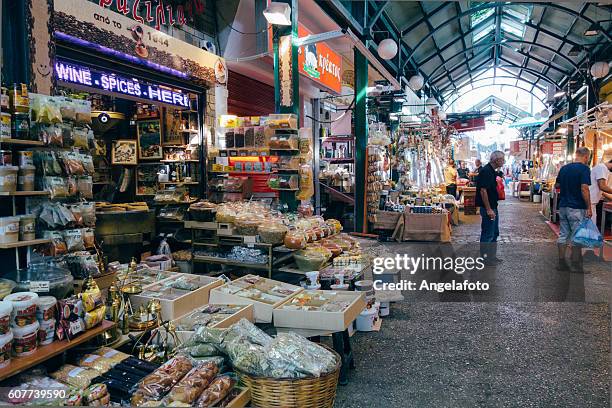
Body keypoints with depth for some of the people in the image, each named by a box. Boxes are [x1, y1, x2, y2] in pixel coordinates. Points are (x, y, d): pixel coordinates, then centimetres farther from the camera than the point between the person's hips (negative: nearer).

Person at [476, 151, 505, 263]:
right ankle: (485, 258, 8)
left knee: (495, 233, 17)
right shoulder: (486, 171, -18)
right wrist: (488, 209, -22)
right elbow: (483, 191, -23)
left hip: (493, 207, 10)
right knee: (488, 234, -2)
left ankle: (492, 256, 27)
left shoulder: (493, 171, 12)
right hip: (487, 208, -10)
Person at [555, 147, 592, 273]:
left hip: (563, 206, 7)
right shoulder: (584, 168, -11)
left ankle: (561, 263, 14)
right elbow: (584, 189, -18)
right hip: (577, 208, -6)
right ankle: (576, 265, 6)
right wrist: (589, 207, -14)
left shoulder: (564, 168, 9)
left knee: (563, 235, 10)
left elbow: (557, 185, 16)